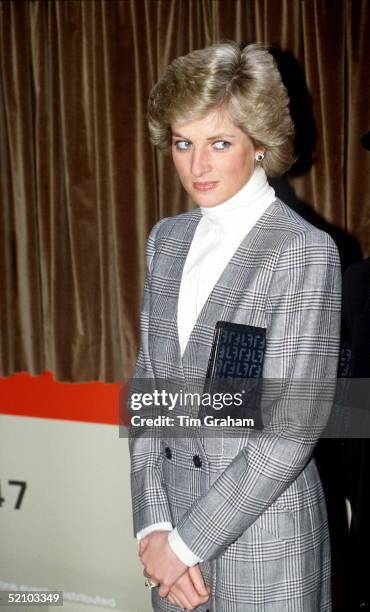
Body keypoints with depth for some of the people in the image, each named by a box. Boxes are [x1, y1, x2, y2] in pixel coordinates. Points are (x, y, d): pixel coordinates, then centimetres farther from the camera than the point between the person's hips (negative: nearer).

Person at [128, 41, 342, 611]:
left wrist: (186, 543, -13)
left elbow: (291, 431, -17)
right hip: (173, 517, 5)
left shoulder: (304, 251, -15)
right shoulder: (167, 239, 4)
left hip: (264, 537, -5)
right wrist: (154, 526, -7)